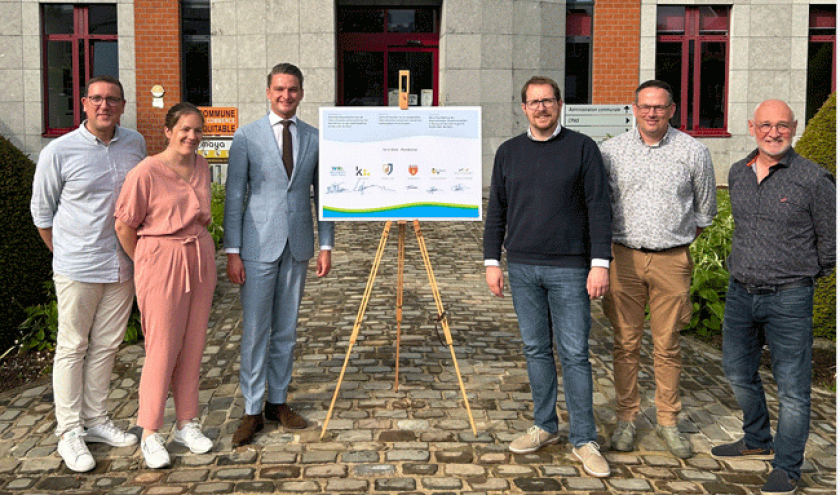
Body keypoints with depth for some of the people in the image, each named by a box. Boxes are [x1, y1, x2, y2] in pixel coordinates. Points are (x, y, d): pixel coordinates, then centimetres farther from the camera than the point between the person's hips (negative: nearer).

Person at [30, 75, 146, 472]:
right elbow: (42, 212, 2)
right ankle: (69, 432, 14)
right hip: (78, 268, -4)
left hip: (124, 266, 4)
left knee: (106, 345, 13)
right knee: (72, 347, 4)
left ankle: (96, 420, 25)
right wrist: (68, 255, 8)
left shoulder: (136, 144, 3)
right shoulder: (59, 152, -9)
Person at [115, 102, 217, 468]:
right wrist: (144, 263, 3)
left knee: (193, 345, 10)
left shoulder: (202, 167, 7)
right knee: (163, 347, -2)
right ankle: (150, 434, 12)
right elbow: (124, 225, -7)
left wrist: (196, 248, 14)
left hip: (200, 259, 6)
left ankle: (186, 424, 22)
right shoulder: (146, 172, -13)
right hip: (161, 263, -6)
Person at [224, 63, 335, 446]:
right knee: (255, 330, 0)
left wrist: (326, 245, 4)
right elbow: (234, 196, -2)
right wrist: (232, 251, -8)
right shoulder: (246, 137, -1)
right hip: (258, 246, -3)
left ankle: (278, 401, 24)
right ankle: (252, 411, 10)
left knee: (286, 329, 11)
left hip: (298, 248, 3)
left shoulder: (315, 138, 7)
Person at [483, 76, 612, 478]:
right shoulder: (508, 152, 9)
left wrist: (600, 263, -10)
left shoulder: (582, 148, -1)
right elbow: (496, 210, 12)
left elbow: (598, 208, -3)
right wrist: (492, 261, 6)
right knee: (535, 350, 11)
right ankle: (544, 427, 24)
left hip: (569, 268, -3)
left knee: (574, 354, -1)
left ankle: (583, 440, 8)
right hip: (521, 267, 3)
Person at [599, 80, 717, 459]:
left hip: (672, 260, 0)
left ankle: (668, 420, 18)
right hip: (624, 257, 1)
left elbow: (705, 209, 13)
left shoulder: (693, 152, 2)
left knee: (667, 345, 5)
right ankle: (626, 418, 17)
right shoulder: (610, 150, 3)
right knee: (626, 343, 5)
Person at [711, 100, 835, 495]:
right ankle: (757, 442, 39)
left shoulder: (813, 180, -10)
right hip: (740, 292, 6)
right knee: (739, 373, 18)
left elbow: (829, 240, 0)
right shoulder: (737, 174, 6)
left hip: (789, 298, -6)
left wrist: (802, 274, 10)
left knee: (792, 385, 1)